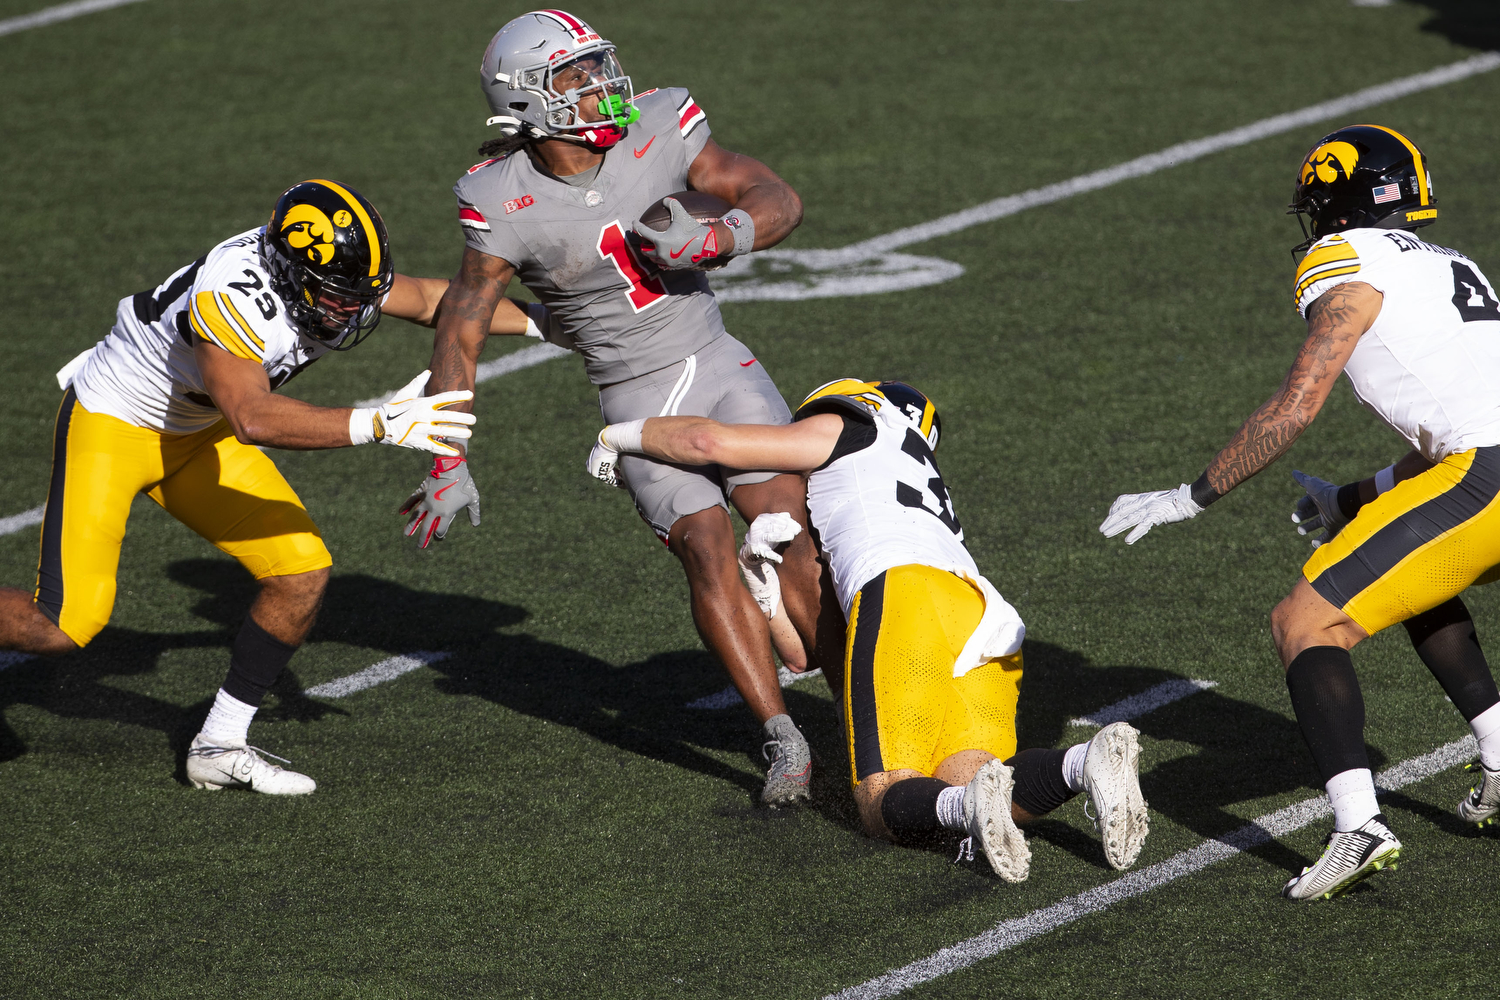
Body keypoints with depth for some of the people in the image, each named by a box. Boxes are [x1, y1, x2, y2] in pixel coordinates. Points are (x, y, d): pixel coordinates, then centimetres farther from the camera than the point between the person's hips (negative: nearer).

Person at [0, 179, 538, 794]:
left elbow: (426, 300, 6)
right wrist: (379, 425, -53)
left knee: (303, 574, -4)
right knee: (67, 624, -18)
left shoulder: (337, 275, -13)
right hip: (112, 421, -8)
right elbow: (254, 418, -49)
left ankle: (220, 747, 9)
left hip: (198, 434, 8)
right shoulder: (233, 296, -37)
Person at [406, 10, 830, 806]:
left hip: (717, 364, 2)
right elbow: (460, 331, -10)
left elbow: (778, 201, -6)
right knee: (706, 554, -15)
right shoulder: (504, 204, -15)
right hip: (637, 403, -2)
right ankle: (783, 741, -9)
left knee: (789, 528, -11)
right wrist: (448, 463, -15)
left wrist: (711, 243, -27)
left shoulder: (655, 132, -10)